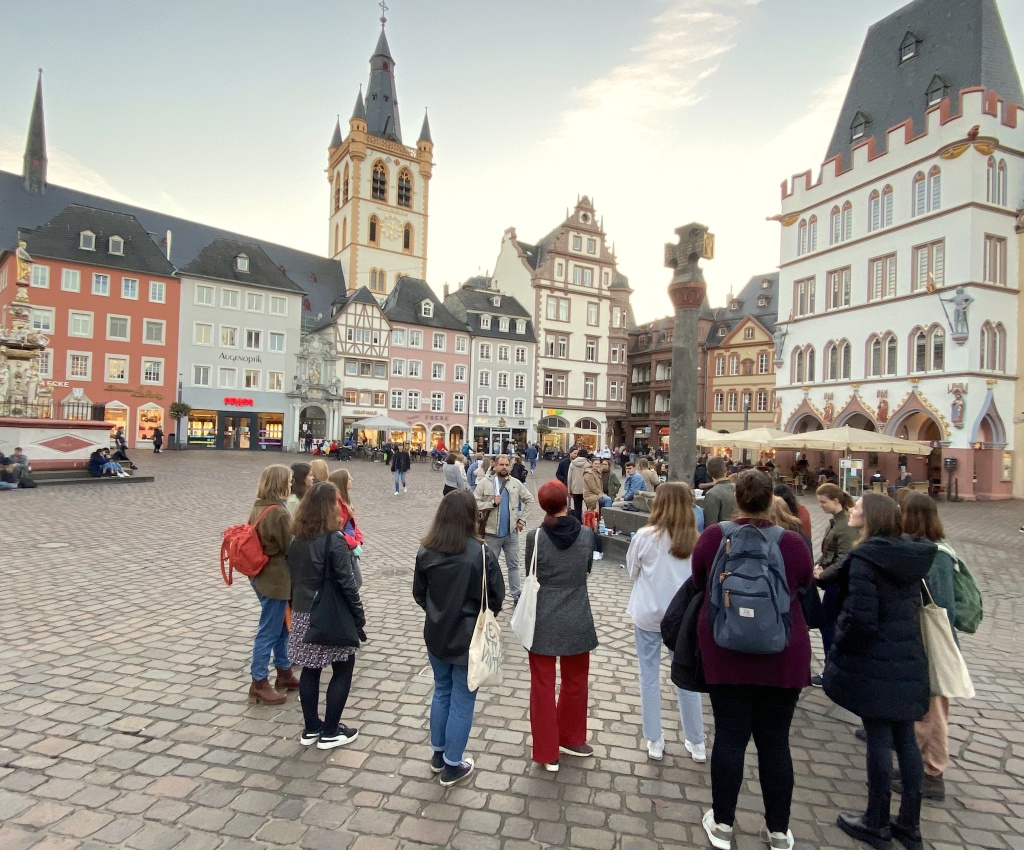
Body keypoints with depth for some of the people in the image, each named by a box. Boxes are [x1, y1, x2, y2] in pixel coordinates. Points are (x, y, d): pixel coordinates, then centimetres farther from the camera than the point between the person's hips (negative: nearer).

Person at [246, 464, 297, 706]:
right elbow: (292, 549, -16)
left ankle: (284, 673, 31)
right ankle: (259, 684, 14)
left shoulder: (258, 508, 5)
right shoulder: (280, 514, -22)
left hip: (261, 575, 9)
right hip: (276, 579, -9)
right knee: (269, 631, 2)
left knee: (281, 627, 20)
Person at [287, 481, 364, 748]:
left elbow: (292, 576, 10)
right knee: (343, 669, 9)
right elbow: (346, 584, -17)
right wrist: (359, 616, -8)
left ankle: (310, 728, 28)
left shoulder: (296, 539, 2)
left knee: (310, 669, 17)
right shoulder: (334, 540, -19)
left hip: (302, 614, 7)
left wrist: (297, 606, 19)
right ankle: (330, 732, 15)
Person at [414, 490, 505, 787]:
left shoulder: (426, 552, -11)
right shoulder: (479, 552, -22)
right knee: (462, 702, 12)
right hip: (469, 638, -4)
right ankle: (452, 766, 26)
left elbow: (419, 594, 1)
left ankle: (438, 754, 38)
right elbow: (496, 596, -12)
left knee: (441, 692, 23)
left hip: (436, 634, 4)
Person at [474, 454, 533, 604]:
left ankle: (517, 595, 21)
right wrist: (492, 503, -20)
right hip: (492, 532, -2)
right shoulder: (484, 483, -6)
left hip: (511, 532, 2)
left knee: (513, 565, 11)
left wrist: (522, 519, 2)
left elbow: (529, 500, 8)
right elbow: (475, 504, -9)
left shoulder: (516, 483, 2)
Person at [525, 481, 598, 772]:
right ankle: (570, 738, 38)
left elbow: (531, 577, -3)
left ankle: (547, 752, 23)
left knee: (543, 686, 13)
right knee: (575, 682, 21)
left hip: (542, 622, -1)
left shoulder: (535, 537, -14)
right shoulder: (587, 535, -9)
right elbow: (587, 571, 4)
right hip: (576, 622, 2)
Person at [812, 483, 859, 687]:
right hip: (832, 580, 9)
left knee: (827, 624, 0)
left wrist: (822, 574, -14)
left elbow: (843, 561, -22)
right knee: (832, 623, 15)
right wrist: (818, 565, -1)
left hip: (838, 582, -9)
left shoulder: (846, 525, -19)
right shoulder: (834, 521, 9)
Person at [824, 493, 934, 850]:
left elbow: (859, 618, -23)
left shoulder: (864, 558, -19)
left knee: (878, 740, 4)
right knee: (906, 740, 15)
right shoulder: (911, 556, 5)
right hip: (909, 662, 7)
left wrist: (839, 646, -7)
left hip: (874, 666, -7)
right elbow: (915, 606, 15)